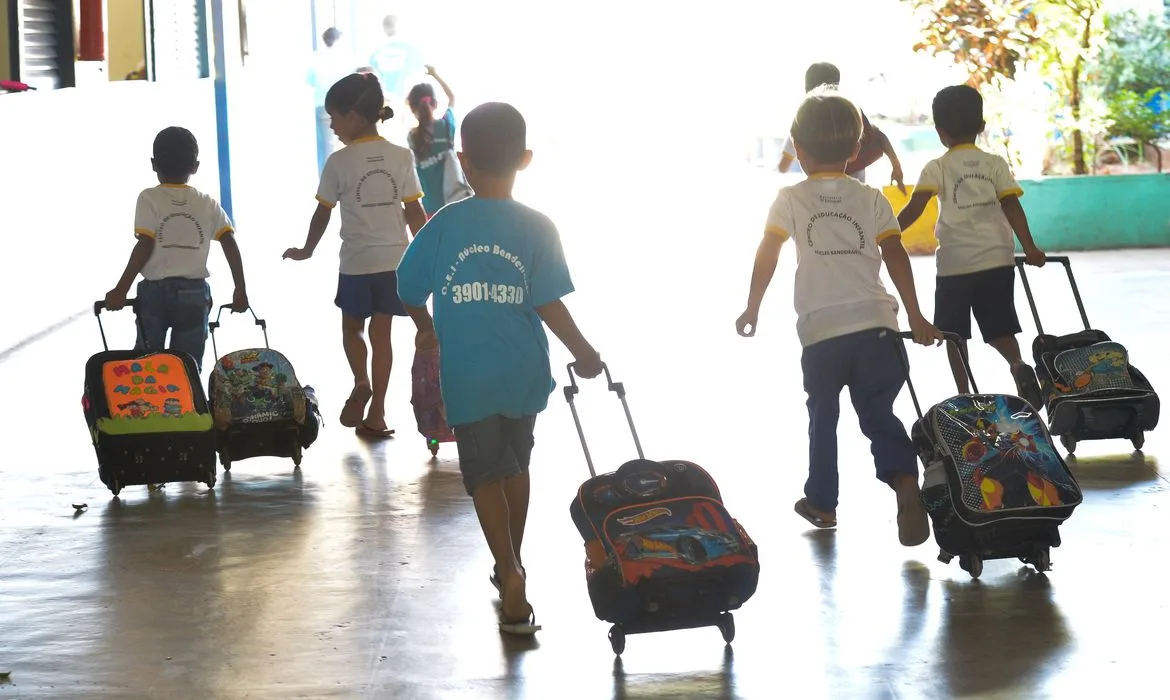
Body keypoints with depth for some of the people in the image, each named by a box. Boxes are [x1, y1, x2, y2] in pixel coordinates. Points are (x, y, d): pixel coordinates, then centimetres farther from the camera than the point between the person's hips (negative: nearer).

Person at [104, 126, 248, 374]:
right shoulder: (207, 203, 3)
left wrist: (121, 290, -13)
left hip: (155, 291, -1)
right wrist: (240, 289, 0)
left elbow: (145, 246, -14)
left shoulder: (149, 198, -5)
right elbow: (230, 243, -5)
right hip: (195, 293, 2)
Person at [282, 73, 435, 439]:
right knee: (381, 333, 8)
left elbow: (322, 214, 1)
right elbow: (414, 211, 1)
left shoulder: (339, 162, -8)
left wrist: (306, 251, 16)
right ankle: (376, 414, 7)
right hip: (395, 259, 3)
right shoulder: (402, 157, 0)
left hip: (357, 262, -3)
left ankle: (361, 382, -3)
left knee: (352, 328, 19)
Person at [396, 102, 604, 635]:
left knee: (484, 475, 4)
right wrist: (583, 353, 1)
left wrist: (428, 330, 20)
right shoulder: (536, 228, -10)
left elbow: (408, 292, -1)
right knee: (516, 465, 20)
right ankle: (512, 564, 34)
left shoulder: (444, 225, -8)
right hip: (523, 372, 1)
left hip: (467, 377, -1)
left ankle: (510, 572, -13)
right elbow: (549, 306, -13)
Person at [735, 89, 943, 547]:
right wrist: (915, 317, 5)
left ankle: (822, 502, 27)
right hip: (874, 323, 1)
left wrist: (753, 308, 9)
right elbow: (895, 256, 2)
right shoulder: (871, 199, 9)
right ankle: (905, 480, -21)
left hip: (820, 329, -1)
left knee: (822, 416, 17)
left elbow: (768, 254, -2)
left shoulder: (790, 200, 5)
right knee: (878, 414, 4)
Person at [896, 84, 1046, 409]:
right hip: (997, 260, 2)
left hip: (955, 263, -2)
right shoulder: (995, 164, 5)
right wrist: (1030, 248, -5)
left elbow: (914, 208, -13)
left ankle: (964, 396, 9)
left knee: (954, 334, 11)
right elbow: (1011, 206, -4)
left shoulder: (937, 168, -1)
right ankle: (1018, 365, -19)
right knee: (999, 329, 10)